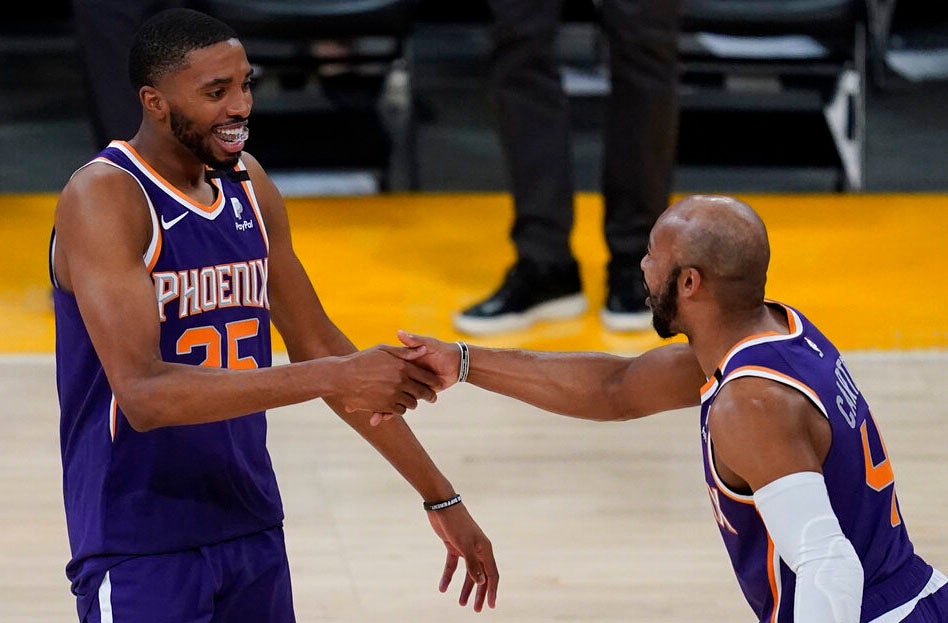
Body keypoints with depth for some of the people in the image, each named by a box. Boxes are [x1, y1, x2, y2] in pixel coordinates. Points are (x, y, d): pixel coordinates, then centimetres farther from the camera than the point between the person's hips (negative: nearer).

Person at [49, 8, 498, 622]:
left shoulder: (249, 185, 7)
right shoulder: (104, 197, -16)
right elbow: (143, 394, -26)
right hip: (141, 552, -7)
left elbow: (318, 346, 16)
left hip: (254, 535, 7)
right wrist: (333, 378, -30)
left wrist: (442, 499, 15)